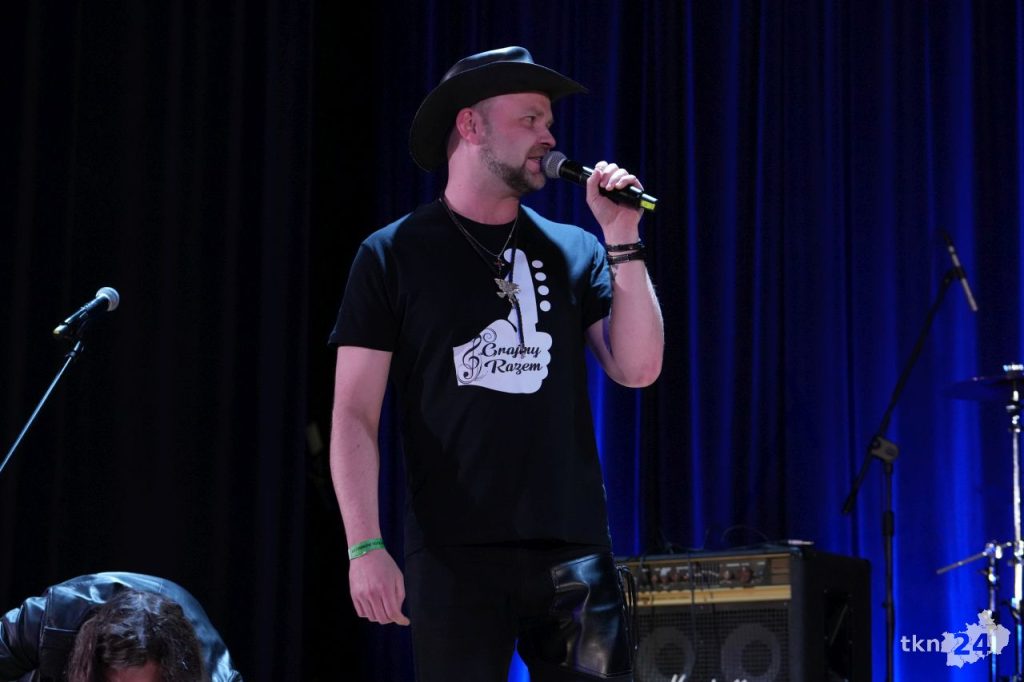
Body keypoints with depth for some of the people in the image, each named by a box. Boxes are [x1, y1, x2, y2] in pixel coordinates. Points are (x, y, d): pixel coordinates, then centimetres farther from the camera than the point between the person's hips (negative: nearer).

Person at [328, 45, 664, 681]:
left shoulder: (573, 251, 11)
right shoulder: (394, 255, 3)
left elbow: (638, 369, 3)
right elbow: (355, 416, -1)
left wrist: (621, 241, -3)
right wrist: (365, 546, -11)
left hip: (574, 550, 3)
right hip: (455, 556, -2)